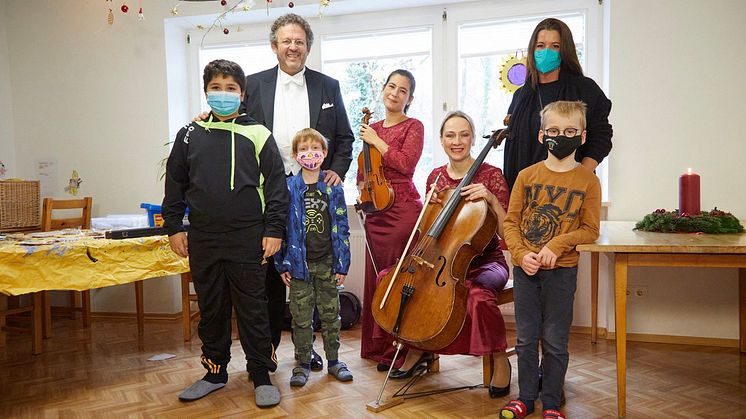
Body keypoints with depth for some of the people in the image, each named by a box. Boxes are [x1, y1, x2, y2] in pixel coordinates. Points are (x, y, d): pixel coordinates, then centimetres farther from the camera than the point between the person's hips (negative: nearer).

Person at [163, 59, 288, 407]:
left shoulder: (257, 135, 1)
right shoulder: (190, 135, 9)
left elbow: (276, 185, -1)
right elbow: (175, 183, 14)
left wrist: (273, 230, -6)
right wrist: (174, 227, 9)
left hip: (247, 240, -3)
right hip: (202, 240, 3)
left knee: (252, 309, 4)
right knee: (210, 310, 13)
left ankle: (261, 376, 17)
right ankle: (215, 372, 29)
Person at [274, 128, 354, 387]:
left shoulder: (333, 187, -1)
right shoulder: (289, 188, -3)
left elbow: (341, 227, 1)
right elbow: (281, 227, 0)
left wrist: (342, 264, -2)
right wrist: (282, 264, -2)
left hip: (327, 262, 1)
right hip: (299, 264, -1)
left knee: (330, 314, 12)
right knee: (301, 316, 8)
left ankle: (333, 360, 26)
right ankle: (303, 363, 22)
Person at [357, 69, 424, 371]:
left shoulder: (414, 127, -1)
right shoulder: (372, 129, 15)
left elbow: (405, 164, -16)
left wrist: (377, 141, -9)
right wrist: (361, 188, 1)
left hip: (402, 210, -6)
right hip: (375, 211, 6)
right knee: (375, 278, 12)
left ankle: (398, 350, 11)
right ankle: (376, 345, 26)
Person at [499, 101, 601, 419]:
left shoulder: (587, 180, -3)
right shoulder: (527, 176, 2)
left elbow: (590, 230, -3)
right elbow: (510, 221, 2)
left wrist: (557, 245, -18)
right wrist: (522, 254, -12)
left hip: (562, 270, -2)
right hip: (525, 269, 2)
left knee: (555, 341, 8)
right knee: (526, 338, 12)